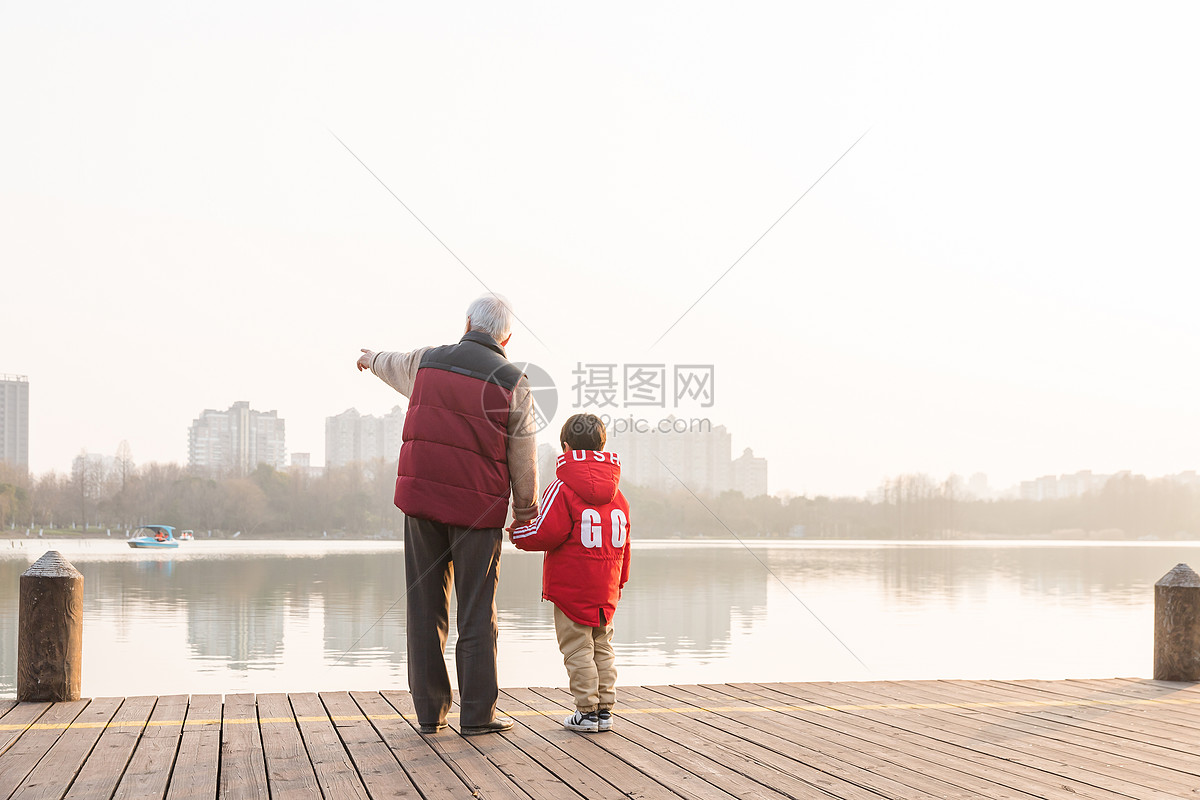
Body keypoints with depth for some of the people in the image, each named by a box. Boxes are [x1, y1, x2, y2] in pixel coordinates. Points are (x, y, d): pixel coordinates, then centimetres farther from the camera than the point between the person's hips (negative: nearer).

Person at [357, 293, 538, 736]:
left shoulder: (428, 361, 5)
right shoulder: (513, 383, -6)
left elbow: (395, 366, 29)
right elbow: (524, 458, -3)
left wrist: (371, 359, 53)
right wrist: (525, 511, 11)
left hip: (421, 499, 3)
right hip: (478, 508, -3)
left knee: (426, 607, 8)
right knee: (476, 612, 5)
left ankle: (429, 711, 13)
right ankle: (477, 712, 7)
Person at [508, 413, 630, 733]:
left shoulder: (562, 489, -10)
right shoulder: (616, 494, 10)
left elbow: (547, 533, -15)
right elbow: (623, 543, 14)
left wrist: (518, 533, 4)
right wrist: (619, 581, 24)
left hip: (570, 587, -6)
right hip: (606, 589, 6)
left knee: (577, 649, -1)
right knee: (603, 647, 12)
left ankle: (587, 711, -1)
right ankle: (605, 709, 14)